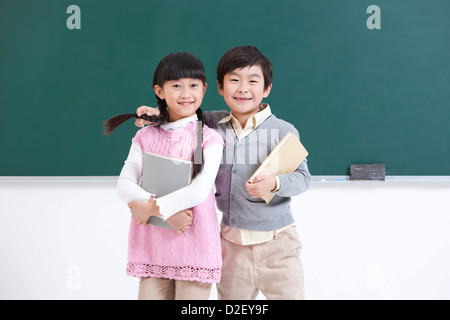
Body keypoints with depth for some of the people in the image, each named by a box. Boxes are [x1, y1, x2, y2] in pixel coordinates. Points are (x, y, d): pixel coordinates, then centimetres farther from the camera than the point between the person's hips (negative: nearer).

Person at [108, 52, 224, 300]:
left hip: (194, 246, -2)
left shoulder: (209, 139, -4)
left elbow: (199, 191, -15)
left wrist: (151, 207, -13)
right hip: (152, 245, 3)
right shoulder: (146, 137, 6)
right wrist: (169, 212, -17)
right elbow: (124, 185, -5)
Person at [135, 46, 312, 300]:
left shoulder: (283, 131, -10)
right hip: (232, 240, 4)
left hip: (276, 242, -3)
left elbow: (303, 178, -10)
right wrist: (160, 115, -1)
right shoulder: (215, 124, 1)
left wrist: (275, 183, -28)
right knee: (230, 296, 14)